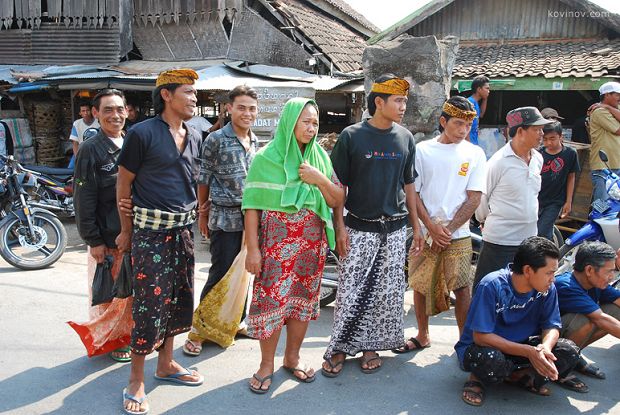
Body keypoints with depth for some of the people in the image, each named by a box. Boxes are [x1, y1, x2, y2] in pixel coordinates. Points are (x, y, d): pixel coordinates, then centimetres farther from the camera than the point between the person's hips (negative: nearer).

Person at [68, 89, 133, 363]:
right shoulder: (91, 149, -9)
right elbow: (84, 199, -11)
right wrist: (93, 240, -13)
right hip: (107, 237, -5)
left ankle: (130, 334, 33)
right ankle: (110, 341, 23)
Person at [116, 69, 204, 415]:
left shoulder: (194, 137, 10)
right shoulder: (142, 133, -9)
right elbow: (124, 184, -4)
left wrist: (193, 218, 14)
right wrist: (127, 230, 0)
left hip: (183, 230, 7)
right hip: (151, 230, -6)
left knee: (179, 298, 13)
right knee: (150, 303, -4)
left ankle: (166, 364, 31)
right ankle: (136, 380, 12)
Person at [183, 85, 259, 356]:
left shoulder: (254, 140, 10)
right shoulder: (216, 139, -8)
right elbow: (203, 179, -3)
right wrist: (203, 214, 0)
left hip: (251, 217, 6)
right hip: (225, 219, -6)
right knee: (221, 275, -3)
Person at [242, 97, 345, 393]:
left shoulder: (320, 157, 5)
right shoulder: (266, 158, -6)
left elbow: (337, 200, 5)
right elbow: (252, 206, -7)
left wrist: (319, 179, -13)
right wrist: (253, 248, -12)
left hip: (311, 242, 4)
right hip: (276, 242, -4)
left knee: (303, 299, 10)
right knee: (272, 300, 0)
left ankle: (292, 357, 29)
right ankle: (266, 364, 19)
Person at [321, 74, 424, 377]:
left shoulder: (406, 138, 6)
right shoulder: (352, 136, -5)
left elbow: (408, 185, 13)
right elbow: (338, 185, -4)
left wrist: (416, 227, 11)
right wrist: (340, 226, -10)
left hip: (394, 228, 4)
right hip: (359, 227, -4)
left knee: (387, 292, 8)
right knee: (350, 291, -1)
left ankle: (371, 346, 24)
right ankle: (339, 348, 15)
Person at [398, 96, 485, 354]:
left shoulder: (475, 154, 2)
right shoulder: (422, 150, 1)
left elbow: (474, 199, -2)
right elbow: (413, 193, 0)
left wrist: (448, 230, -9)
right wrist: (432, 228, -9)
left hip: (458, 235, -1)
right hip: (425, 233, 1)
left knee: (462, 288, 0)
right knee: (420, 285, 10)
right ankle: (422, 336, 28)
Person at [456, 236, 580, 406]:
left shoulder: (547, 289, -10)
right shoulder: (492, 285, -26)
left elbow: (552, 326, -4)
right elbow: (481, 336, -27)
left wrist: (545, 347, -29)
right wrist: (529, 352, -34)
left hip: (522, 346, 5)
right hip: (483, 347, -5)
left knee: (569, 352, -17)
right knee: (491, 360, -40)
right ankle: (477, 378, -4)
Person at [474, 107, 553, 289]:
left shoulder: (538, 159, 7)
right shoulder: (499, 161, -15)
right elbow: (481, 196, -6)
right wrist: (486, 220, 7)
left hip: (529, 238, 7)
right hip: (500, 239, -7)